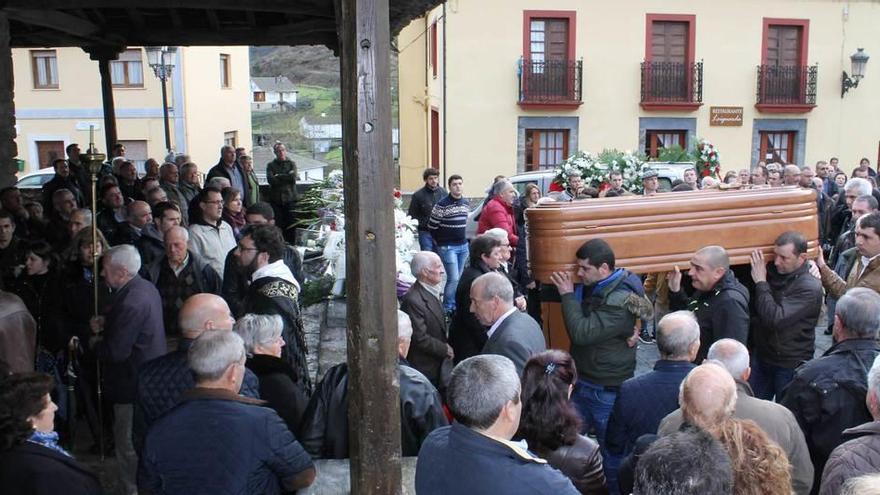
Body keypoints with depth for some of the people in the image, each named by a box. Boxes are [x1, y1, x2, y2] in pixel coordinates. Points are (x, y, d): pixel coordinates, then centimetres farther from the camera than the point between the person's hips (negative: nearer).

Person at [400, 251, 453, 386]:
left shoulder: (432, 291, 4)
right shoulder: (413, 300, -26)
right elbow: (421, 339, -23)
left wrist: (445, 346, 3)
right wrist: (446, 349, -12)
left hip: (437, 363, 9)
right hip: (423, 369, -9)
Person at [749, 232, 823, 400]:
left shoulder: (810, 288, -21)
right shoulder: (772, 273, -1)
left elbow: (775, 318, -30)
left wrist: (761, 282, -23)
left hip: (791, 366, -6)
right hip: (761, 356, 6)